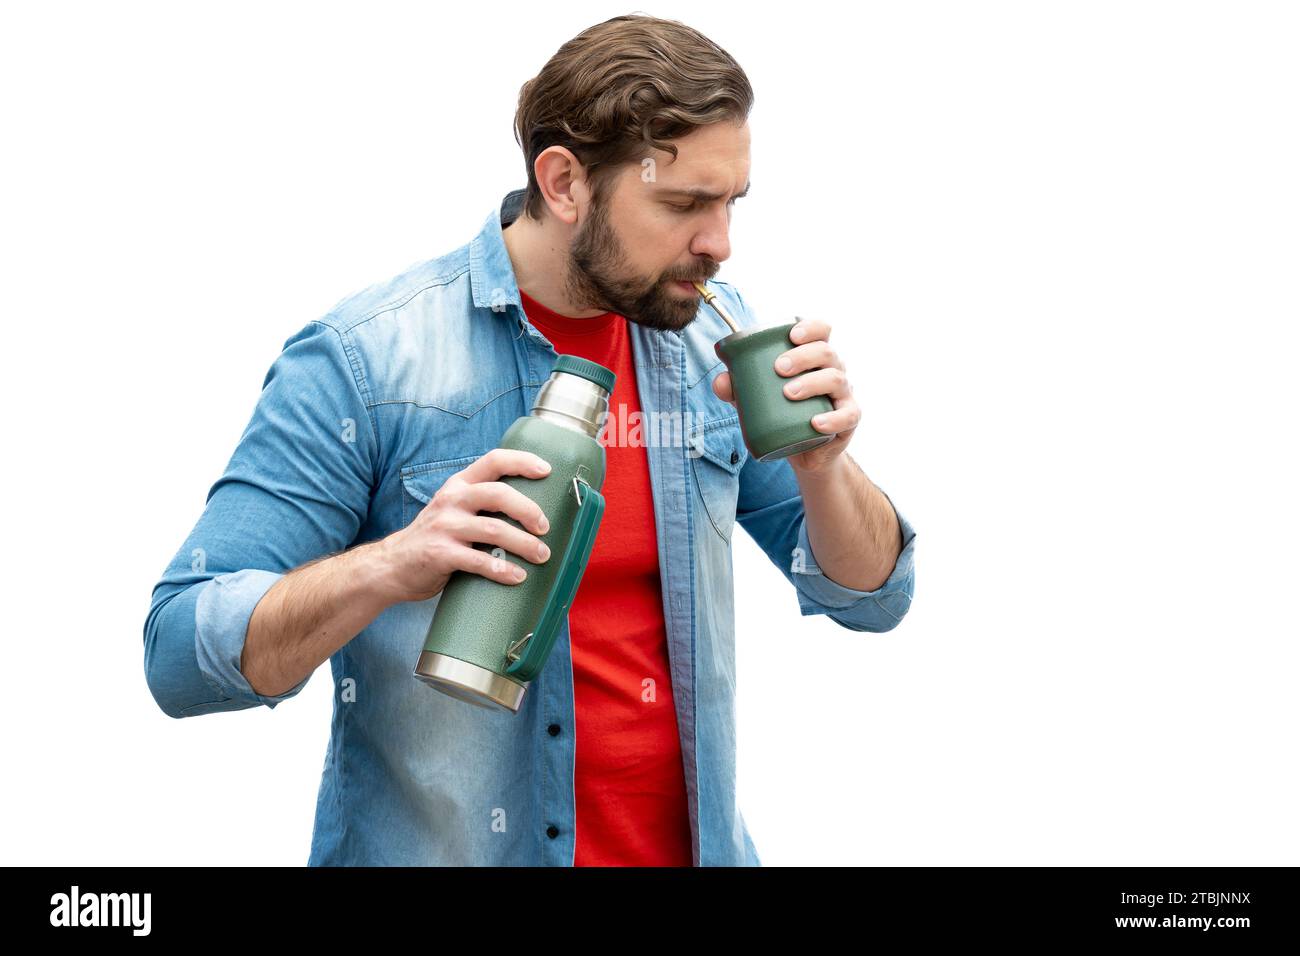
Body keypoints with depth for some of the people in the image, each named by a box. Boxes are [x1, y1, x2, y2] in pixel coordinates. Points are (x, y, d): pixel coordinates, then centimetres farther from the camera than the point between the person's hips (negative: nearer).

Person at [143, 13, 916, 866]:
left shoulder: (710, 335, -3)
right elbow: (181, 655, -19)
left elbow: (870, 598, 1)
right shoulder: (363, 361, -18)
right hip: (437, 849, -4)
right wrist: (391, 566, -35)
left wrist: (821, 464, -19)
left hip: (694, 841, 5)